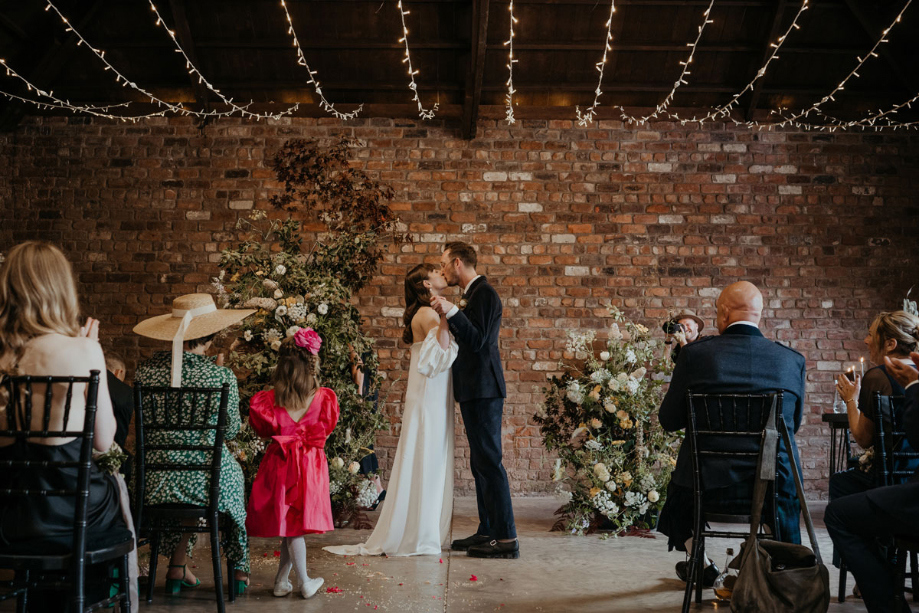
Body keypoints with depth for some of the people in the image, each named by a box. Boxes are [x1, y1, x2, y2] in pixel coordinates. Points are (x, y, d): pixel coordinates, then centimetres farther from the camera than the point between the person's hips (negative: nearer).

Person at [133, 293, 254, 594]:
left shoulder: (147, 369, -3)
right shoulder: (221, 375, -13)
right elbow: (231, 429, 2)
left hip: (156, 484, 3)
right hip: (205, 484, -3)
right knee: (233, 471, 32)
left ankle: (178, 568, 41)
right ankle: (239, 569, 43)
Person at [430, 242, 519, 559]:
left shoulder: (484, 293, -12)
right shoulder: (473, 294, 18)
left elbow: (479, 340, -20)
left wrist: (452, 313, -25)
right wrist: (449, 316, 18)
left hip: (483, 390, -11)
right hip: (475, 390, 11)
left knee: (489, 461, -9)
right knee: (480, 462, 14)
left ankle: (507, 538, -6)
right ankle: (487, 532, 22)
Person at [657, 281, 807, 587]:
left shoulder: (695, 353, -8)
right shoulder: (792, 359, -3)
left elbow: (669, 421, 0)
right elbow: (794, 424, 10)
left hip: (709, 485, -1)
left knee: (677, 488, 35)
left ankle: (701, 565, 45)